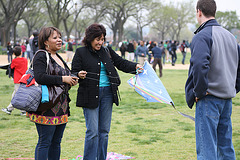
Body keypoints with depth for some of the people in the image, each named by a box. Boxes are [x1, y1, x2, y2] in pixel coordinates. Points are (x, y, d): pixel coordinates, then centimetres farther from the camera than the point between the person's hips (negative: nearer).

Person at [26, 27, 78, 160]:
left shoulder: (58, 57, 19)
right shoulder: (41, 56, -9)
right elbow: (40, 77, -25)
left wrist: (70, 81, 7)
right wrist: (63, 79, -20)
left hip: (61, 108, 9)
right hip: (47, 108, -9)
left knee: (56, 142, 13)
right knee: (44, 142, -6)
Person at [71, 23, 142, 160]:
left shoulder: (107, 52, 12)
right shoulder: (81, 53, 0)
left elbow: (121, 63, 12)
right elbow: (73, 73, -2)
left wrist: (135, 66, -4)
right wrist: (79, 75, -24)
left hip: (107, 93, 5)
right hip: (90, 94, -4)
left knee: (104, 131, 8)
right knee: (92, 131, -7)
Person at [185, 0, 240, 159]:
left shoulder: (202, 36, -13)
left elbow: (200, 65, -28)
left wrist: (199, 92, -16)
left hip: (209, 98, -8)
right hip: (227, 98, 8)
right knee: (225, 145, 15)